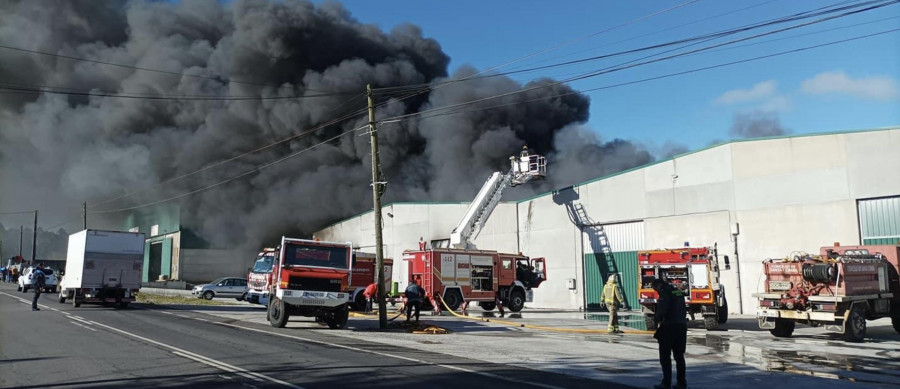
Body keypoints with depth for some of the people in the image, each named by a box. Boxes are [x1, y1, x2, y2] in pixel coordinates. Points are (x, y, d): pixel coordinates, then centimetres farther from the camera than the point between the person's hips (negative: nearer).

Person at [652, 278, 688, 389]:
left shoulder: (665, 293, -11)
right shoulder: (679, 292, 16)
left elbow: (662, 310, -20)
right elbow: (684, 310, 17)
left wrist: (657, 318, -2)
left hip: (669, 327, -8)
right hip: (682, 326, 8)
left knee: (665, 356, 0)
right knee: (679, 355, 14)